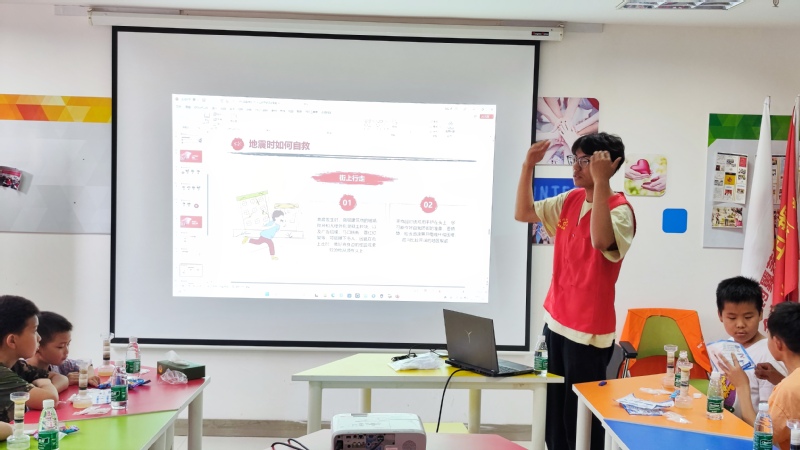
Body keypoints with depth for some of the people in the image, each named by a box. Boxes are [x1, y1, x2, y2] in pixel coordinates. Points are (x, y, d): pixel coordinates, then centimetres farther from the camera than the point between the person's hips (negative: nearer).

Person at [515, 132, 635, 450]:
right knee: (552, 413, 15)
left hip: (589, 332, -7)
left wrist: (599, 181, -35)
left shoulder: (619, 210, -15)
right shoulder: (570, 200, 7)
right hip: (555, 322, 7)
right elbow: (523, 213, 10)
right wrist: (528, 167, -1)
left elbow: (600, 240, -36)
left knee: (580, 418, 1)